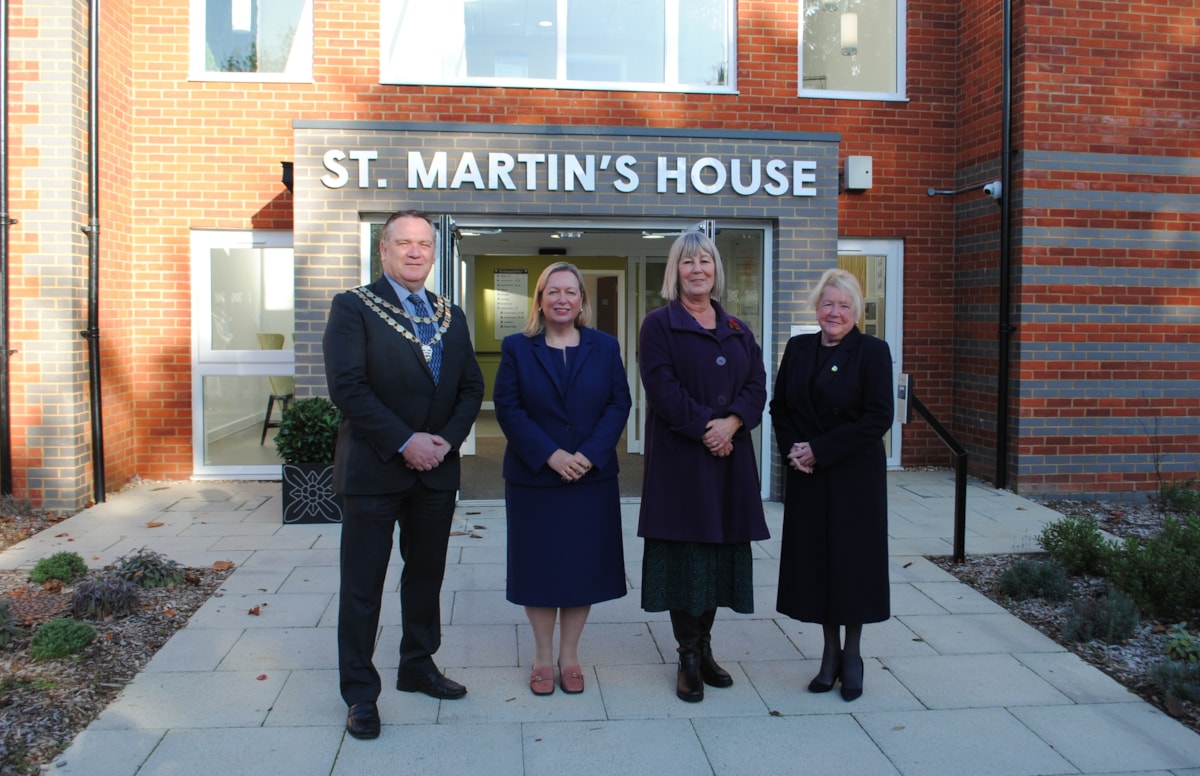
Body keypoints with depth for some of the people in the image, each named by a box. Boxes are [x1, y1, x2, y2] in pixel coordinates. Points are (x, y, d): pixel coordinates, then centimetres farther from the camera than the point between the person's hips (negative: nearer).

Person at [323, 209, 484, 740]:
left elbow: (471, 387, 9)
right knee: (362, 584, 4)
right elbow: (347, 386, -15)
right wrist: (405, 442, -19)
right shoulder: (353, 308, -5)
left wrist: (447, 439, -8)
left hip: (436, 470, 5)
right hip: (374, 470, -5)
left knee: (426, 575, 16)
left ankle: (418, 667, 34)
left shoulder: (451, 316, 12)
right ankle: (360, 693, 17)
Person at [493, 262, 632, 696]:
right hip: (534, 478, -1)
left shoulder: (605, 347, 5)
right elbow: (508, 408, -6)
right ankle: (543, 656, 22)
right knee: (539, 566, 6)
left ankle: (569, 656, 22)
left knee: (583, 566, 7)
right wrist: (549, 455, -16)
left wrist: (590, 455, -13)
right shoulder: (517, 348, 1)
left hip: (593, 478, 1)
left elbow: (619, 404, 0)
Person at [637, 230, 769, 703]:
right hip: (680, 457, -4)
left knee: (721, 548, 8)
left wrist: (731, 422, -13)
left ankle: (705, 647, 21)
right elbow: (662, 387, -11)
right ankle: (688, 658, 11)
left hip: (731, 457, 5)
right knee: (685, 550, -1)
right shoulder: (659, 325, 0)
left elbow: (757, 385, 5)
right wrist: (703, 428, -17)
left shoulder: (738, 331, 14)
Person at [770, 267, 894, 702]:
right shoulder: (798, 348, 7)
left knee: (853, 559, 5)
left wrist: (821, 450, -16)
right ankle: (830, 652, 23)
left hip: (855, 475, -4)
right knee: (816, 559, 8)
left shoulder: (873, 352, -6)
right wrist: (791, 449, -8)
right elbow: (779, 406, 10)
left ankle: (852, 655, 22)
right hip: (806, 476, 4)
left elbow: (878, 418, -13)